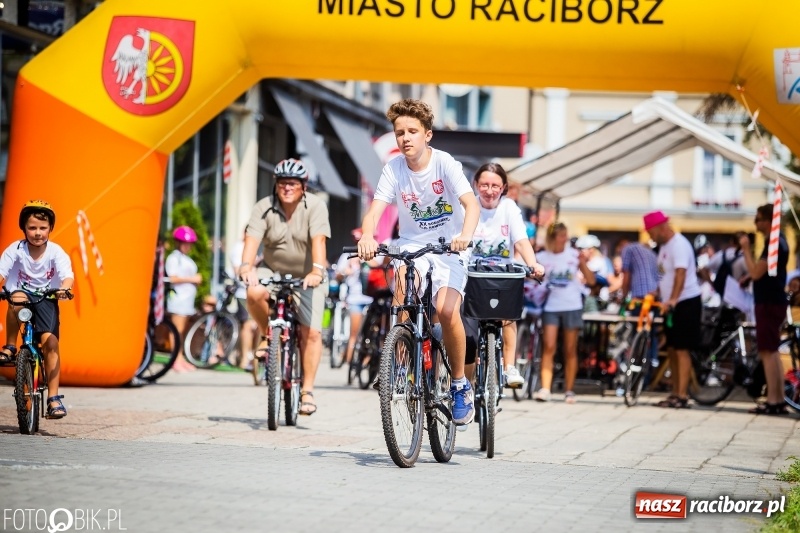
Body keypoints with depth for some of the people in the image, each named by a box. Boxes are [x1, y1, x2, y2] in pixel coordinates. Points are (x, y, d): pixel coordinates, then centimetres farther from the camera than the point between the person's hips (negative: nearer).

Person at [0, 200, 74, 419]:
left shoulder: (56, 252, -12)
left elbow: (67, 274, -25)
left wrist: (65, 288, -48)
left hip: (46, 300, 0)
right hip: (21, 293, 0)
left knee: (50, 341, -18)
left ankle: (53, 398, -12)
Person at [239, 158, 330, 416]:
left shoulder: (315, 207, -16)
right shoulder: (263, 208, -11)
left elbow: (318, 240, -30)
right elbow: (252, 238, -24)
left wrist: (316, 270, -47)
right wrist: (246, 266, -44)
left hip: (307, 276, -1)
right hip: (273, 271, 1)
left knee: (311, 332, -10)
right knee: (254, 293, -32)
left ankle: (307, 390, -1)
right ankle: (268, 336, -4)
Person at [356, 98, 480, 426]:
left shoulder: (444, 163, -15)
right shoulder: (394, 169, -8)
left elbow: (471, 204, -27)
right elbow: (375, 209, -18)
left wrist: (465, 236, -47)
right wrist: (367, 237, -40)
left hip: (448, 249, -2)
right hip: (412, 246, 2)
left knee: (447, 310, -24)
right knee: (403, 285, -29)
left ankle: (460, 383, -3)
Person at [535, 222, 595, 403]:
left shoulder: (574, 255, 3)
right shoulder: (541, 258, 3)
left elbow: (591, 281, 1)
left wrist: (584, 263, -12)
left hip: (572, 307, 1)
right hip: (551, 307, -1)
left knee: (570, 350, 3)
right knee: (549, 347, -12)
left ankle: (569, 390, 10)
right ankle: (545, 388, -15)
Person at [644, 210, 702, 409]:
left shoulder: (679, 244, -17)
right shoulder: (664, 246, 13)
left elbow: (680, 274, -31)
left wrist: (673, 299, -41)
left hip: (686, 303, -10)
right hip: (670, 304, 10)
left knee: (681, 350, -10)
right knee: (672, 349, 13)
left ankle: (682, 396, -10)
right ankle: (675, 392, 20)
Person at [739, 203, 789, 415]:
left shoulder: (773, 243, -17)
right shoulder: (779, 241, 15)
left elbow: (756, 272, -20)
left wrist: (746, 249, -13)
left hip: (769, 303, -10)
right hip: (774, 301, 10)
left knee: (767, 352, -9)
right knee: (773, 352, 12)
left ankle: (772, 401, -10)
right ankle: (779, 400, 14)